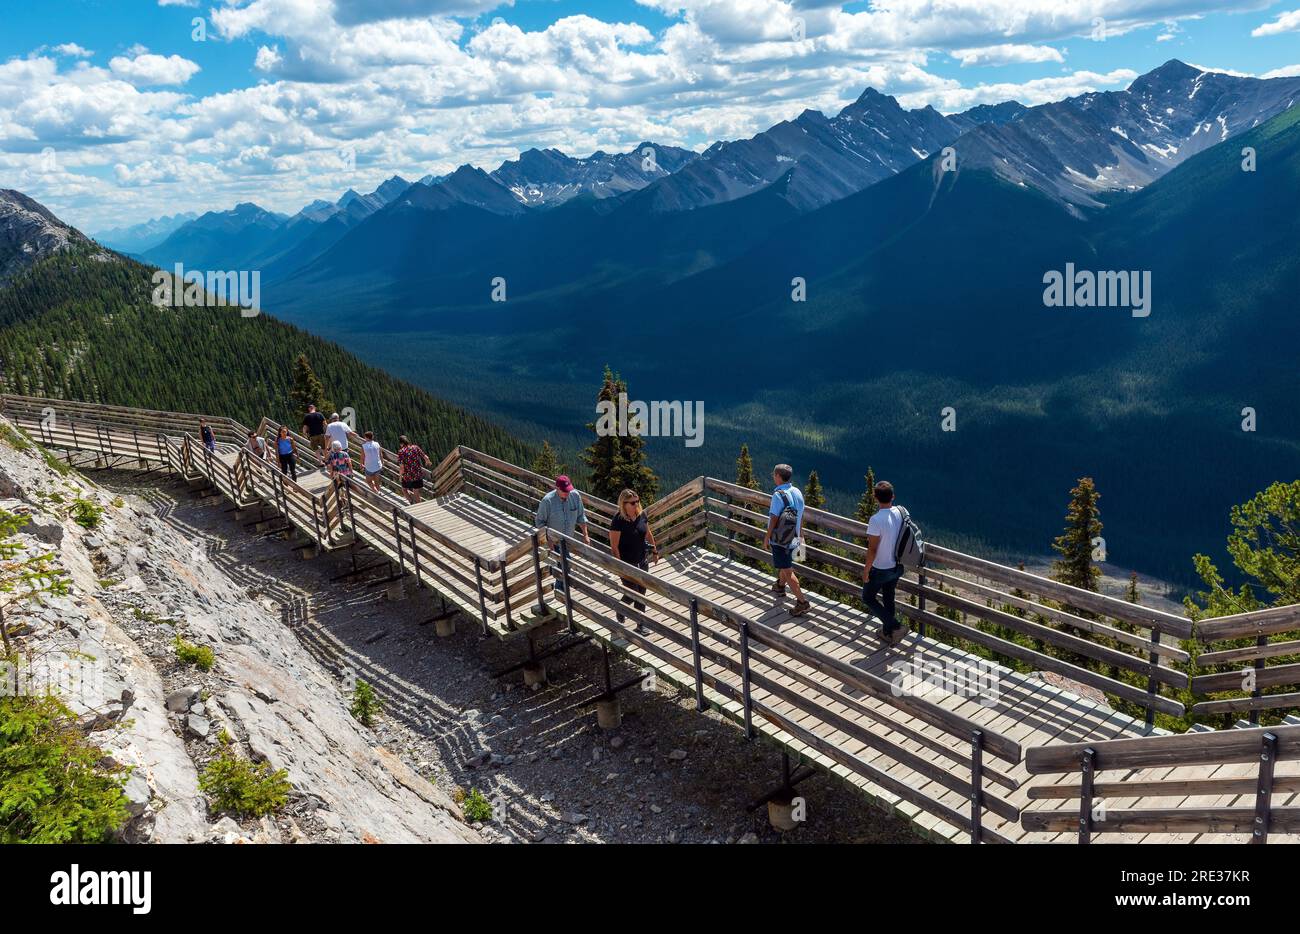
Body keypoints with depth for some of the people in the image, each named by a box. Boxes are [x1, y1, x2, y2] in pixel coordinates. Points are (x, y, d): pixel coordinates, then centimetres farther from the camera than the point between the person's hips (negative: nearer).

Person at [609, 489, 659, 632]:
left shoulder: (641, 515, -3)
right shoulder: (618, 521, -21)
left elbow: (648, 534, 14)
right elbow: (614, 546, -19)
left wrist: (654, 551, 19)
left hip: (642, 561, 6)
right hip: (627, 563, -6)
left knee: (641, 593, 12)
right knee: (631, 593, 0)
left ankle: (641, 624, 25)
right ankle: (620, 614, 32)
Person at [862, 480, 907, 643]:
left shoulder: (876, 520, -28)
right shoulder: (901, 513, -8)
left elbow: (872, 550, -23)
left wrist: (865, 570, -10)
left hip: (880, 570, -6)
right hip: (897, 567, 7)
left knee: (868, 598, 14)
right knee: (889, 599, 23)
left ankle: (895, 627, 6)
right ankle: (887, 632, 37)